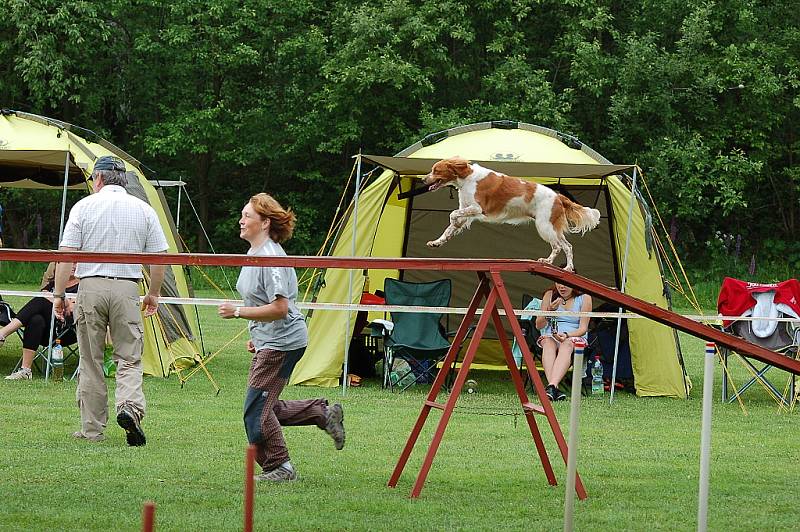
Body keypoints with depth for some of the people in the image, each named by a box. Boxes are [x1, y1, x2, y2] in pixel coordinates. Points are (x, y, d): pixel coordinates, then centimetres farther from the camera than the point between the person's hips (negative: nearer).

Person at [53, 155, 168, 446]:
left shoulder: (84, 206, 1)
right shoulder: (144, 210, 6)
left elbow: (67, 255, -3)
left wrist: (58, 294, 3)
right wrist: (153, 294, 19)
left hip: (90, 286, 0)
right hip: (127, 288, 1)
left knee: (90, 362, 6)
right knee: (129, 357, 5)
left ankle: (92, 430, 8)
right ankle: (129, 406, -22)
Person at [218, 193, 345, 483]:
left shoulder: (271, 258, -21)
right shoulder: (254, 254, 11)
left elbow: (279, 308, -26)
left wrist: (237, 312, -23)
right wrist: (256, 336, 22)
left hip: (283, 341, -10)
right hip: (268, 341, 10)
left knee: (256, 408, -6)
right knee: (265, 407, 14)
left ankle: (279, 467, 5)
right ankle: (324, 413, 22)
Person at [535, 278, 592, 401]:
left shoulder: (584, 298, 6)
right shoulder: (549, 295, 11)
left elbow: (583, 328, -1)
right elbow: (538, 325, 8)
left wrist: (567, 335, -20)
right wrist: (549, 310, -11)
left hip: (575, 337, -1)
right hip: (550, 337, 1)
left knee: (567, 345, -38)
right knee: (548, 343, -36)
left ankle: (552, 386, -58)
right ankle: (554, 390, -55)